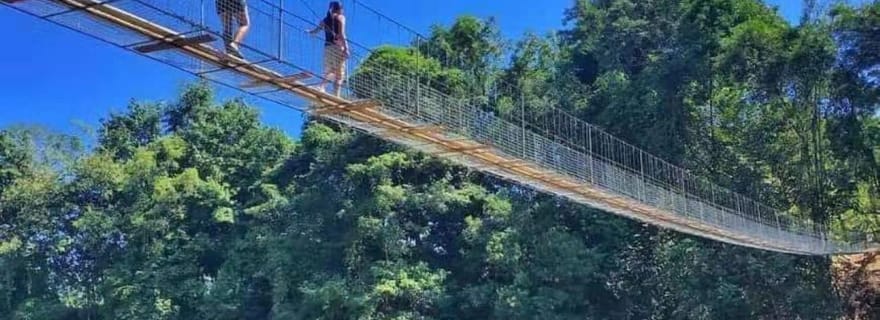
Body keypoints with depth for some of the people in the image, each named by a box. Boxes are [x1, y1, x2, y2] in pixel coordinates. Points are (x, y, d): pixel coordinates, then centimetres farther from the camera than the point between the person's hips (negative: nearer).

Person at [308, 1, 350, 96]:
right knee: (339, 74, -4)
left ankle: (321, 86, -19)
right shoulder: (340, 17, 0)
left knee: (329, 71, 9)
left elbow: (315, 31, 26)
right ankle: (336, 97, -14)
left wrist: (309, 31, 49)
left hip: (328, 47, 5)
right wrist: (346, 48, -15)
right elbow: (341, 34, -11)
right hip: (338, 47, -5)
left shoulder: (325, 20, 15)